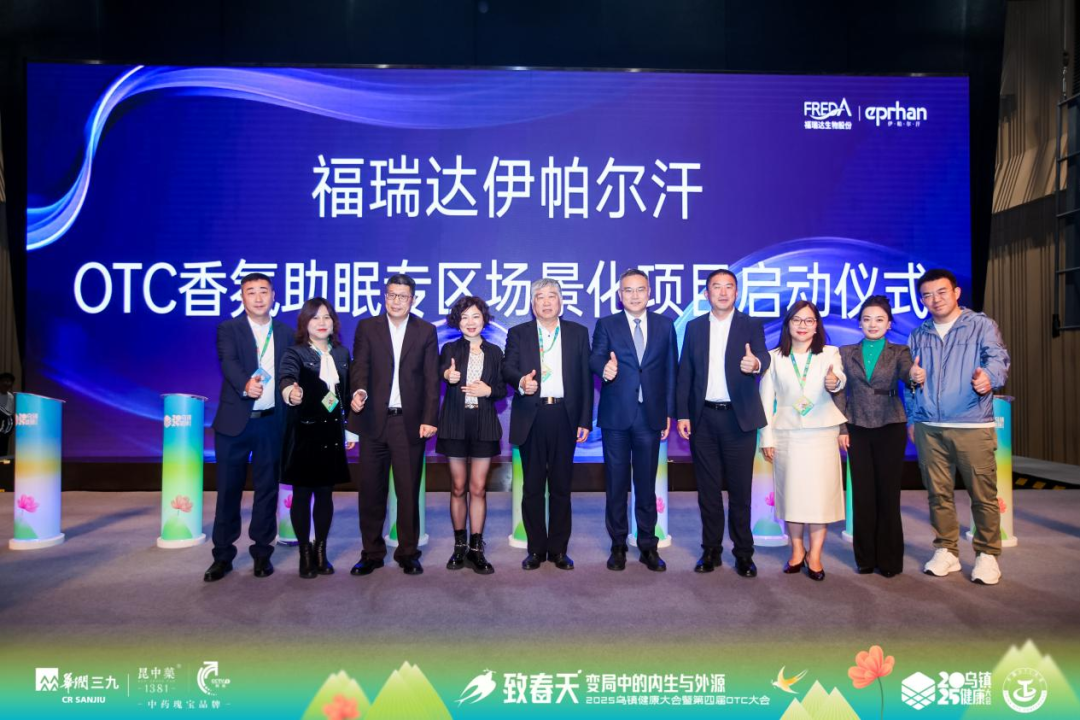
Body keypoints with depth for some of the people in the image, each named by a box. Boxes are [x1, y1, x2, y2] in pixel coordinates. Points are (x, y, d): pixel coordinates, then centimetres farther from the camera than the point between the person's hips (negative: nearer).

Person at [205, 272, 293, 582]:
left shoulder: (286, 333, 10)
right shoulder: (228, 329, 1)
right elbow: (229, 362, -18)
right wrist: (245, 384, -38)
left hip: (272, 422, 2)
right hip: (234, 421, -2)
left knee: (267, 489, 8)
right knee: (228, 489, 4)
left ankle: (262, 552, 20)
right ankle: (223, 555, 16)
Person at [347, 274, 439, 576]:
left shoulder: (426, 331, 8)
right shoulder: (367, 327, 8)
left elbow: (431, 378, 3)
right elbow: (360, 366, -2)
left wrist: (429, 419, -5)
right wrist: (358, 391, -24)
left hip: (410, 423, 0)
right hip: (374, 421, 1)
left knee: (409, 491, 4)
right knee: (371, 491, 6)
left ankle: (408, 553, 17)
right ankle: (372, 552, 19)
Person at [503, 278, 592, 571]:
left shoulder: (578, 333, 10)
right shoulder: (518, 334, 9)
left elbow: (585, 378, 6)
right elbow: (507, 369, -3)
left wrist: (585, 420, 0)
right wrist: (521, 381, -26)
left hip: (564, 417, 0)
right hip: (531, 418, 0)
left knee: (561, 486, 6)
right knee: (532, 487, 5)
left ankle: (558, 549, 16)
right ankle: (536, 548, 16)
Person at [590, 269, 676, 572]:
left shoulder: (665, 325, 8)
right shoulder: (606, 325, 4)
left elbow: (670, 370, 8)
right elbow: (595, 357, -11)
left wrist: (668, 412, 4)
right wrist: (604, 369, -35)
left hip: (651, 415, 1)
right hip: (616, 414, -1)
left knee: (647, 483, 8)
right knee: (616, 483, 7)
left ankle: (648, 545, 19)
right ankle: (618, 545, 19)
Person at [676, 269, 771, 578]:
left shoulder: (751, 326, 1)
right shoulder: (694, 327, 8)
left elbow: (764, 357, -16)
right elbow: (684, 373, 7)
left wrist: (756, 363, -41)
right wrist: (682, 414, 0)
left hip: (738, 418, -2)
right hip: (703, 417, 2)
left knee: (740, 488, 3)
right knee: (707, 488, 9)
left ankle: (743, 553, 15)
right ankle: (711, 549, 20)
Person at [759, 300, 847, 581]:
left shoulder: (830, 353, 4)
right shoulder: (774, 357, 5)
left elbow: (839, 378, -15)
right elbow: (766, 398, 4)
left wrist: (835, 381, -39)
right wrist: (766, 438, 0)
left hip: (822, 434, -1)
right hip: (787, 434, 1)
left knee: (820, 492, -1)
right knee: (791, 492, 5)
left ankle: (815, 555, 9)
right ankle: (797, 550, 19)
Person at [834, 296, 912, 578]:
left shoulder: (899, 352, 2)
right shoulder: (846, 353, 6)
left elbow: (906, 373, -19)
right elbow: (840, 392, 6)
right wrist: (841, 428, -1)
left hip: (890, 429, -1)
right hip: (858, 430, 1)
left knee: (888, 493, 2)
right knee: (862, 493, 4)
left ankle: (890, 559, 14)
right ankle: (866, 557, 15)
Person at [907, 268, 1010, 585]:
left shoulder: (981, 326, 4)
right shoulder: (918, 336, 15)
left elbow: (998, 358, -12)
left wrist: (989, 375, -34)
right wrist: (912, 420, 19)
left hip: (973, 426, -3)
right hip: (929, 428, 4)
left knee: (983, 494, 0)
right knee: (938, 493, 8)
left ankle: (987, 554, 13)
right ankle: (946, 551, 19)